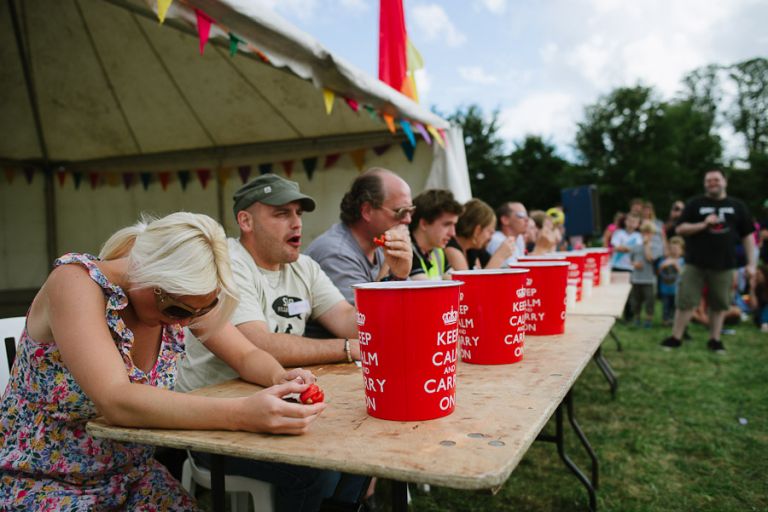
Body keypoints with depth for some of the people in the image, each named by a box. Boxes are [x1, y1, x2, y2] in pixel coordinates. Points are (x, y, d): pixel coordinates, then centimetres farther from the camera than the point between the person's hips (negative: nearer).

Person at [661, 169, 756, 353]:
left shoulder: (737, 206, 8)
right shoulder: (695, 204, 4)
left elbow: (747, 235, 8)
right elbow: (680, 229, 0)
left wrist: (751, 263, 2)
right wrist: (703, 224, -15)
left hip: (724, 265, 2)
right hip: (695, 263, -2)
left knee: (719, 304, 8)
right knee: (685, 301, 0)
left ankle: (715, 339, 22)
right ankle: (676, 337, 9)